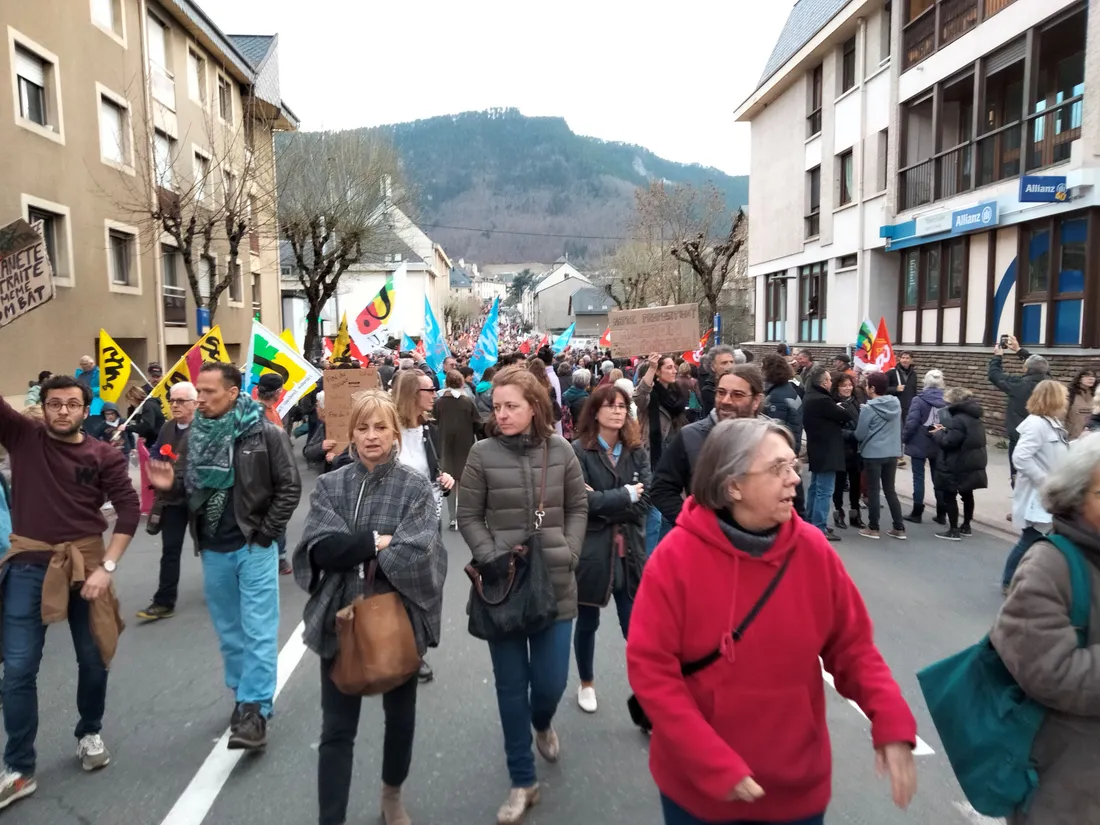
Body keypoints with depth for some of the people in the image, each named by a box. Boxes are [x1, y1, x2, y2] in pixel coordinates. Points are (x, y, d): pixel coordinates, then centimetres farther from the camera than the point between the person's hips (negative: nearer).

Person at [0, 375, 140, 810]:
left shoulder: (104, 455, -3)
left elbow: (129, 509, -5)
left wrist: (106, 567, -12)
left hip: (84, 565, 0)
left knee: (93, 658, 12)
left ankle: (90, 734, 37)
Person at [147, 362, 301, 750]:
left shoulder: (265, 434, -10)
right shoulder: (195, 435, 4)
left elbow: (289, 487, -8)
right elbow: (189, 486, 14)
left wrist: (265, 533, -10)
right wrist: (169, 484, -8)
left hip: (253, 548, -5)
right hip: (213, 550, 5)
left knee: (257, 630, -1)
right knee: (229, 629, 16)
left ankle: (255, 708, 4)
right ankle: (242, 694, 32)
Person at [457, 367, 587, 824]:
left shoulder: (560, 451, -1)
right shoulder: (482, 454, -6)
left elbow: (578, 508, 7)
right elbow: (468, 517, -1)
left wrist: (569, 554, -4)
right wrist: (492, 561, -12)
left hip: (555, 584, 1)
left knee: (550, 681, 7)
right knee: (511, 685, 8)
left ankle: (542, 723, 45)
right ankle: (523, 781, 27)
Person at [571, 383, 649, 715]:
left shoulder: (637, 452, 2)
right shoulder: (579, 451, -10)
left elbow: (644, 504, -7)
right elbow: (583, 502, -19)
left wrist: (602, 501, -16)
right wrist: (625, 495, -13)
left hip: (629, 551, 2)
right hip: (590, 551, -2)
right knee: (587, 623, 17)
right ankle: (586, 684, 39)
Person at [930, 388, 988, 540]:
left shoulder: (958, 419, -23)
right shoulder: (974, 417, 9)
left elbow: (948, 442, -24)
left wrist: (938, 433, -6)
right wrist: (945, 430, 6)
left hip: (957, 465, -10)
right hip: (972, 463, 10)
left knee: (949, 496, -1)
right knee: (967, 494, 19)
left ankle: (953, 530, 2)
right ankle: (966, 526, 31)